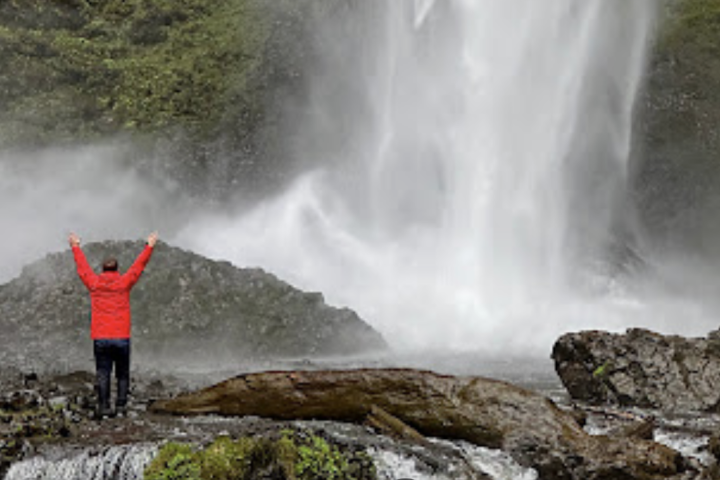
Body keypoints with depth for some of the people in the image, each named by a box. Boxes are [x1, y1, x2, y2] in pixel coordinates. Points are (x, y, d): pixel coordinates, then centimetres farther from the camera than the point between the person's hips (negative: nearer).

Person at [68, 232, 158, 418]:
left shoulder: (94, 283, 5)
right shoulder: (124, 283, 1)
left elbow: (82, 266, 21)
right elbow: (139, 265, 12)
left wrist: (76, 247, 36)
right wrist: (149, 246, 23)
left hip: (100, 338, 1)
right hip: (121, 338, -1)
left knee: (102, 374, 1)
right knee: (122, 374, 8)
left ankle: (104, 408, -4)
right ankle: (121, 406, 2)